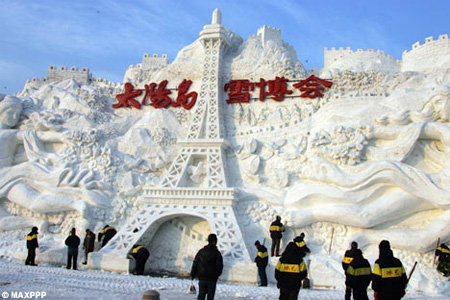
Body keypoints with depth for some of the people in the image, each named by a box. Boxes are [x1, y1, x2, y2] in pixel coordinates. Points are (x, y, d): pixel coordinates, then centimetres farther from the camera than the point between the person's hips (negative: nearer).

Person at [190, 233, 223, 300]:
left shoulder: (201, 251, 2)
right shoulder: (217, 253, -9)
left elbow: (195, 264, 4)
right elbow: (219, 266, -10)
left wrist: (192, 275, 13)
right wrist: (217, 274, 11)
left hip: (202, 278, 3)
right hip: (212, 279, -3)